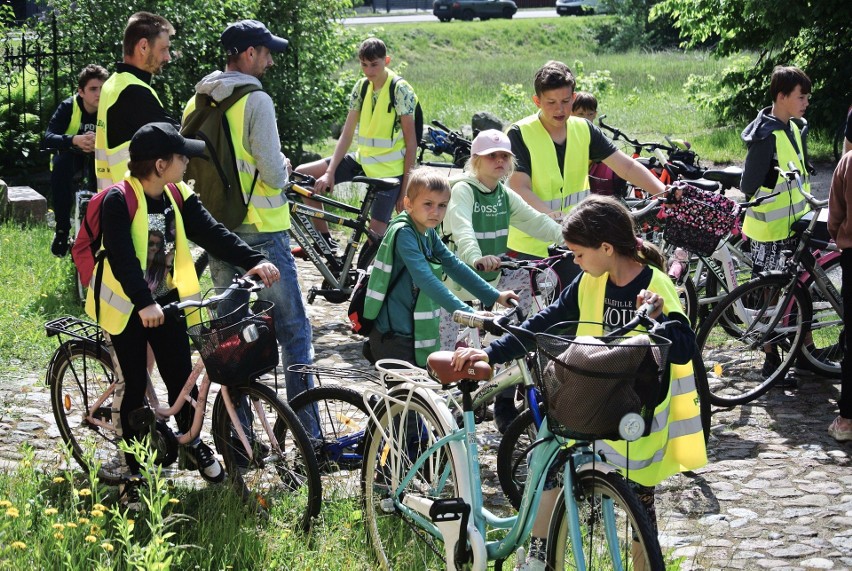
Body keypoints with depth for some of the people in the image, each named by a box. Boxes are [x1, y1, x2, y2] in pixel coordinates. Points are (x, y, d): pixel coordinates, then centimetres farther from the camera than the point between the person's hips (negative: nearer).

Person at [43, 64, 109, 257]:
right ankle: (62, 230, -27)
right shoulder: (69, 107, -21)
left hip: (98, 157, 1)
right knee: (60, 165, -35)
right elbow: (48, 139, -32)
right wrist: (75, 140, -52)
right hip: (72, 155, -1)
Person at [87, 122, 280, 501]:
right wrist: (144, 302, -43)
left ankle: (192, 442, 29)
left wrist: (254, 261, -22)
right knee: (135, 385, 2)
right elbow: (121, 257, -30)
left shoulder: (178, 197, -1)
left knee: (181, 376, 5)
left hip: (166, 300, 5)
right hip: (127, 306, -5)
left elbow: (212, 234, -8)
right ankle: (135, 464, 16)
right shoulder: (119, 201, -20)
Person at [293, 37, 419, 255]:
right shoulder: (361, 86, 3)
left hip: (389, 169, -6)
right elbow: (347, 134, 3)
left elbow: (411, 143, -12)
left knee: (376, 234, -13)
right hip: (362, 159, 6)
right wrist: (330, 172, -8)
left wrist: (405, 189, -14)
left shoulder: (400, 90, -13)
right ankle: (324, 240, 5)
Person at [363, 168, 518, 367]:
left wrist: (495, 296, 6)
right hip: (394, 339, -9)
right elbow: (426, 279, -29)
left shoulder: (428, 233, 9)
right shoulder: (403, 233, -18)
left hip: (415, 334, 9)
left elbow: (454, 266, 13)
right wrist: (466, 313, -35)